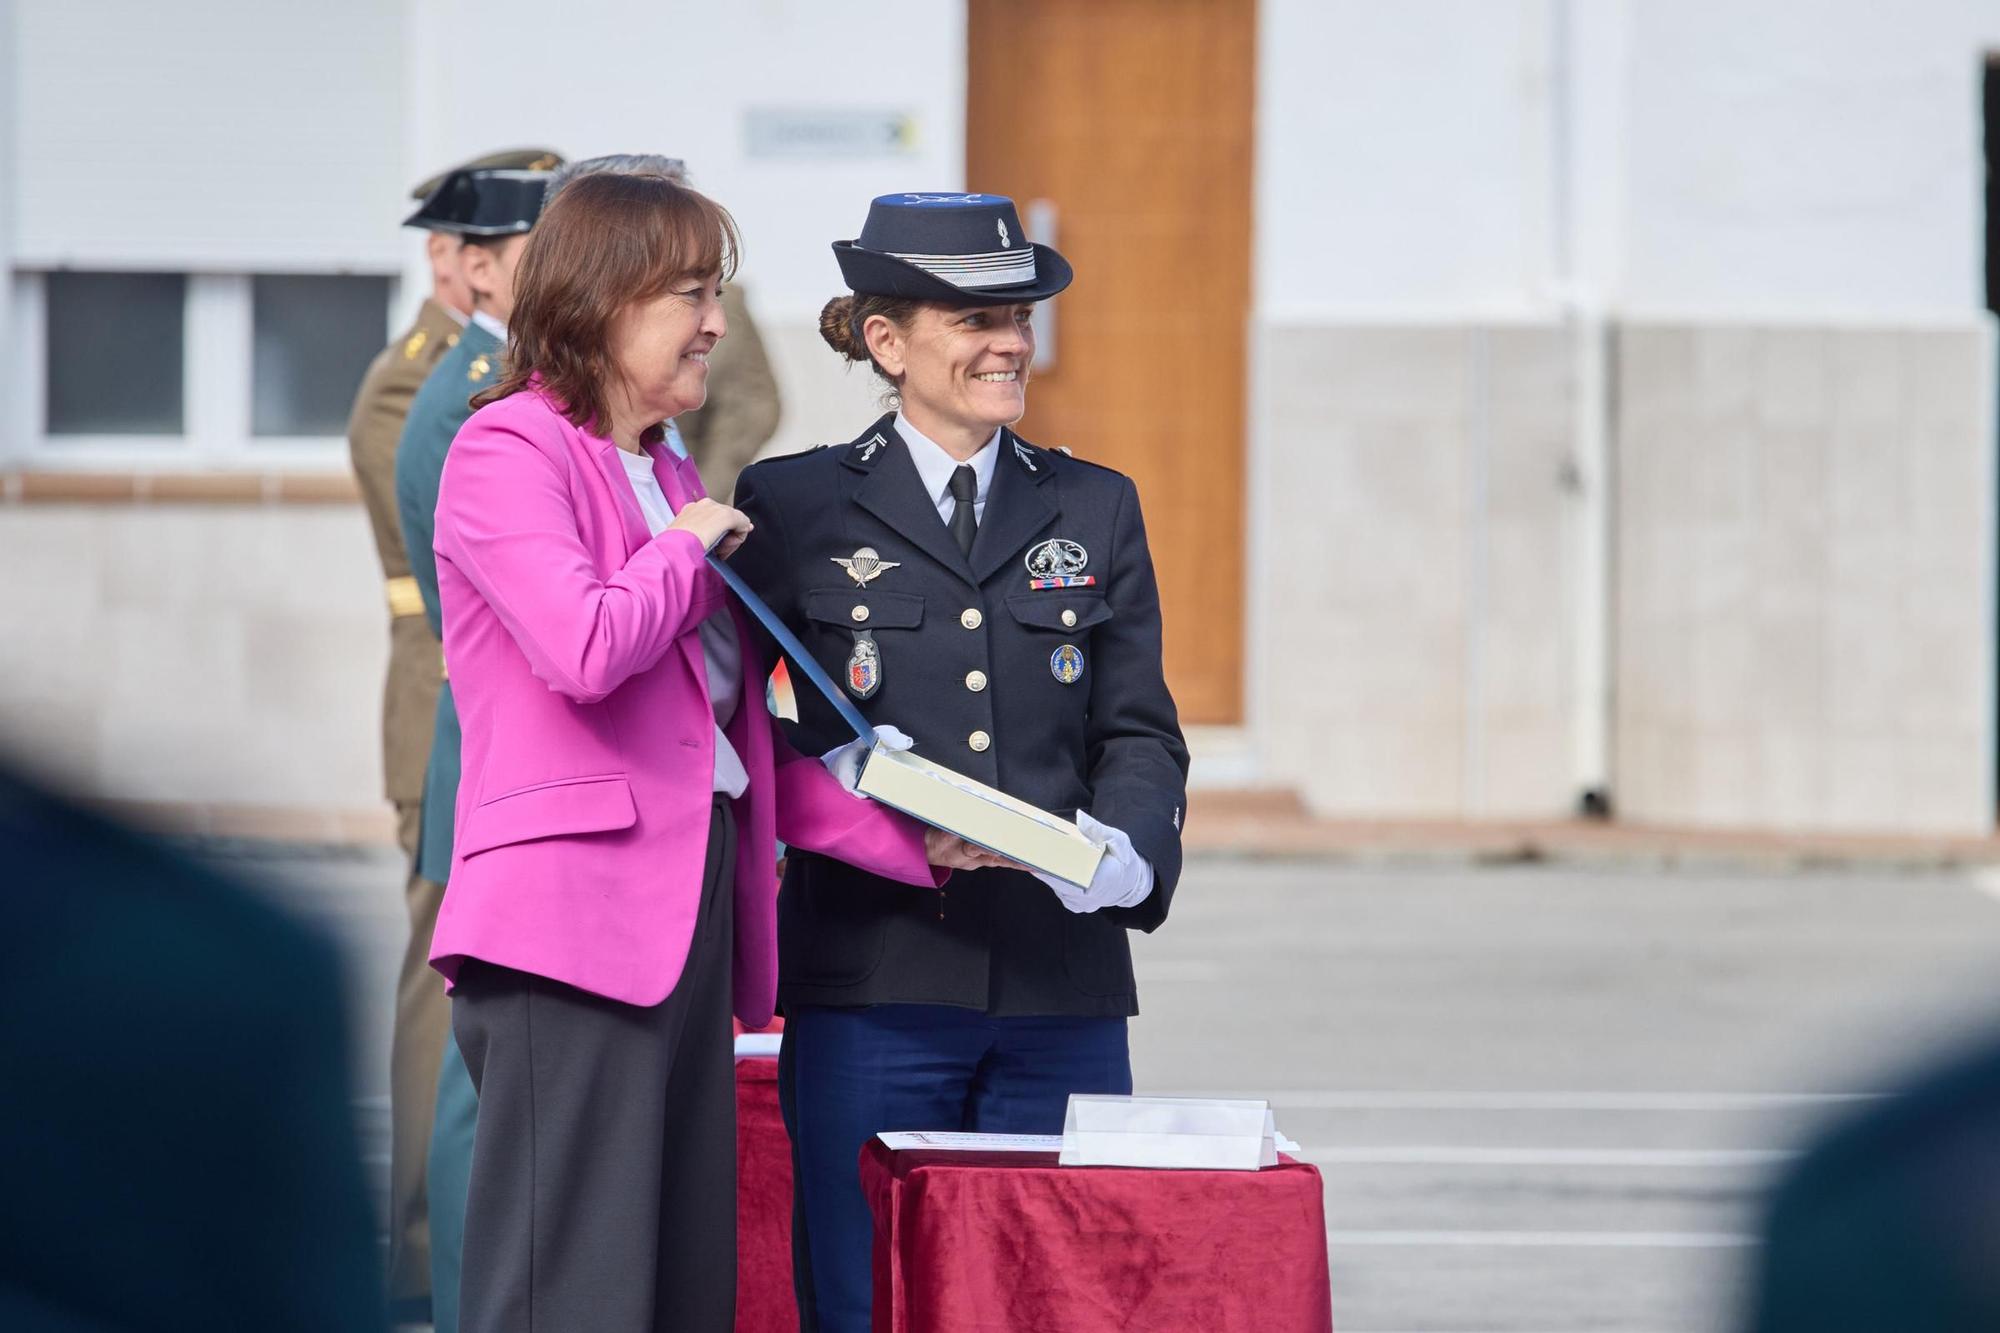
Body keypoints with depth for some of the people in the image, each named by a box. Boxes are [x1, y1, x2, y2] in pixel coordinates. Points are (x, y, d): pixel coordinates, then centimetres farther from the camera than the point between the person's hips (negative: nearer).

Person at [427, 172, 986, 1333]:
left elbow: (744, 741, 21)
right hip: (577, 912, -9)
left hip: (689, 911, 9)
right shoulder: (509, 452, -5)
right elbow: (585, 649, -22)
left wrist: (911, 841, 11)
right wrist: (691, 551, -4)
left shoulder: (669, 479, 21)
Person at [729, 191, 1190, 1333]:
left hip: (1063, 983, 3)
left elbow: (1140, 732, 11)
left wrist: (1127, 852, -11)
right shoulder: (795, 509, 5)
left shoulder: (1096, 510, 14)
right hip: (873, 980, -2)